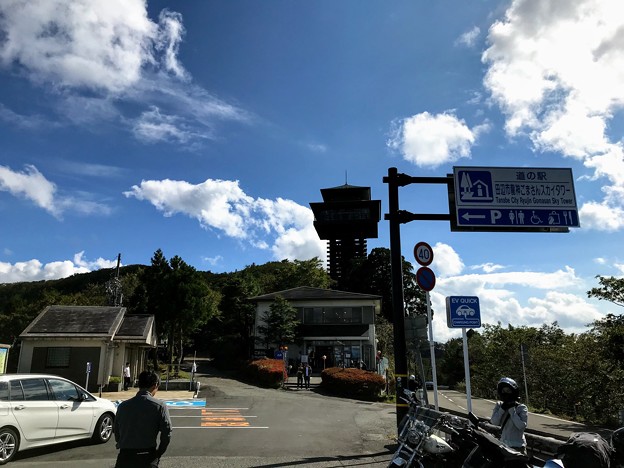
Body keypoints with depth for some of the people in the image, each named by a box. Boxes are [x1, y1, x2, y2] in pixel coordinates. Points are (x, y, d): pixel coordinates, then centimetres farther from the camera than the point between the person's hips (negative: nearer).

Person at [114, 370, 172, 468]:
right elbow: (166, 435, -8)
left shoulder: (123, 406, 4)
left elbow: (116, 432, 10)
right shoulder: (159, 406, -7)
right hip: (148, 459, -2)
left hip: (125, 457, 3)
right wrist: (157, 454, 7)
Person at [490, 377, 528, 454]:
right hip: (503, 444, 4)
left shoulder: (522, 408, -6)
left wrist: (512, 410, -18)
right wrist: (502, 408, -14)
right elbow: (494, 422, -7)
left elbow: (521, 425, -18)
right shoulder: (499, 406, 5)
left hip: (517, 446, -4)